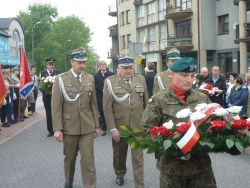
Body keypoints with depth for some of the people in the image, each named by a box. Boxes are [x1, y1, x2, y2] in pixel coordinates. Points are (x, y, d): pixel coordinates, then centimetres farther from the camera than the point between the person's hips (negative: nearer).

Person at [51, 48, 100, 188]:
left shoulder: (90, 79, 4)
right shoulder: (61, 79, -5)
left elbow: (93, 104, 7)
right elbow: (56, 106, -7)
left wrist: (97, 125, 7)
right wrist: (57, 129, -12)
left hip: (87, 127, 1)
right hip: (69, 127, -1)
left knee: (88, 160, -1)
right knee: (69, 158, 17)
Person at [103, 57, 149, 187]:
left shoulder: (141, 80, 4)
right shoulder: (110, 82, -4)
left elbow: (146, 103, 8)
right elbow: (107, 108, -7)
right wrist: (112, 128, -11)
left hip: (138, 127, 0)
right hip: (119, 127, 0)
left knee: (138, 158, 0)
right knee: (119, 154, 19)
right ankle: (120, 174, 45)